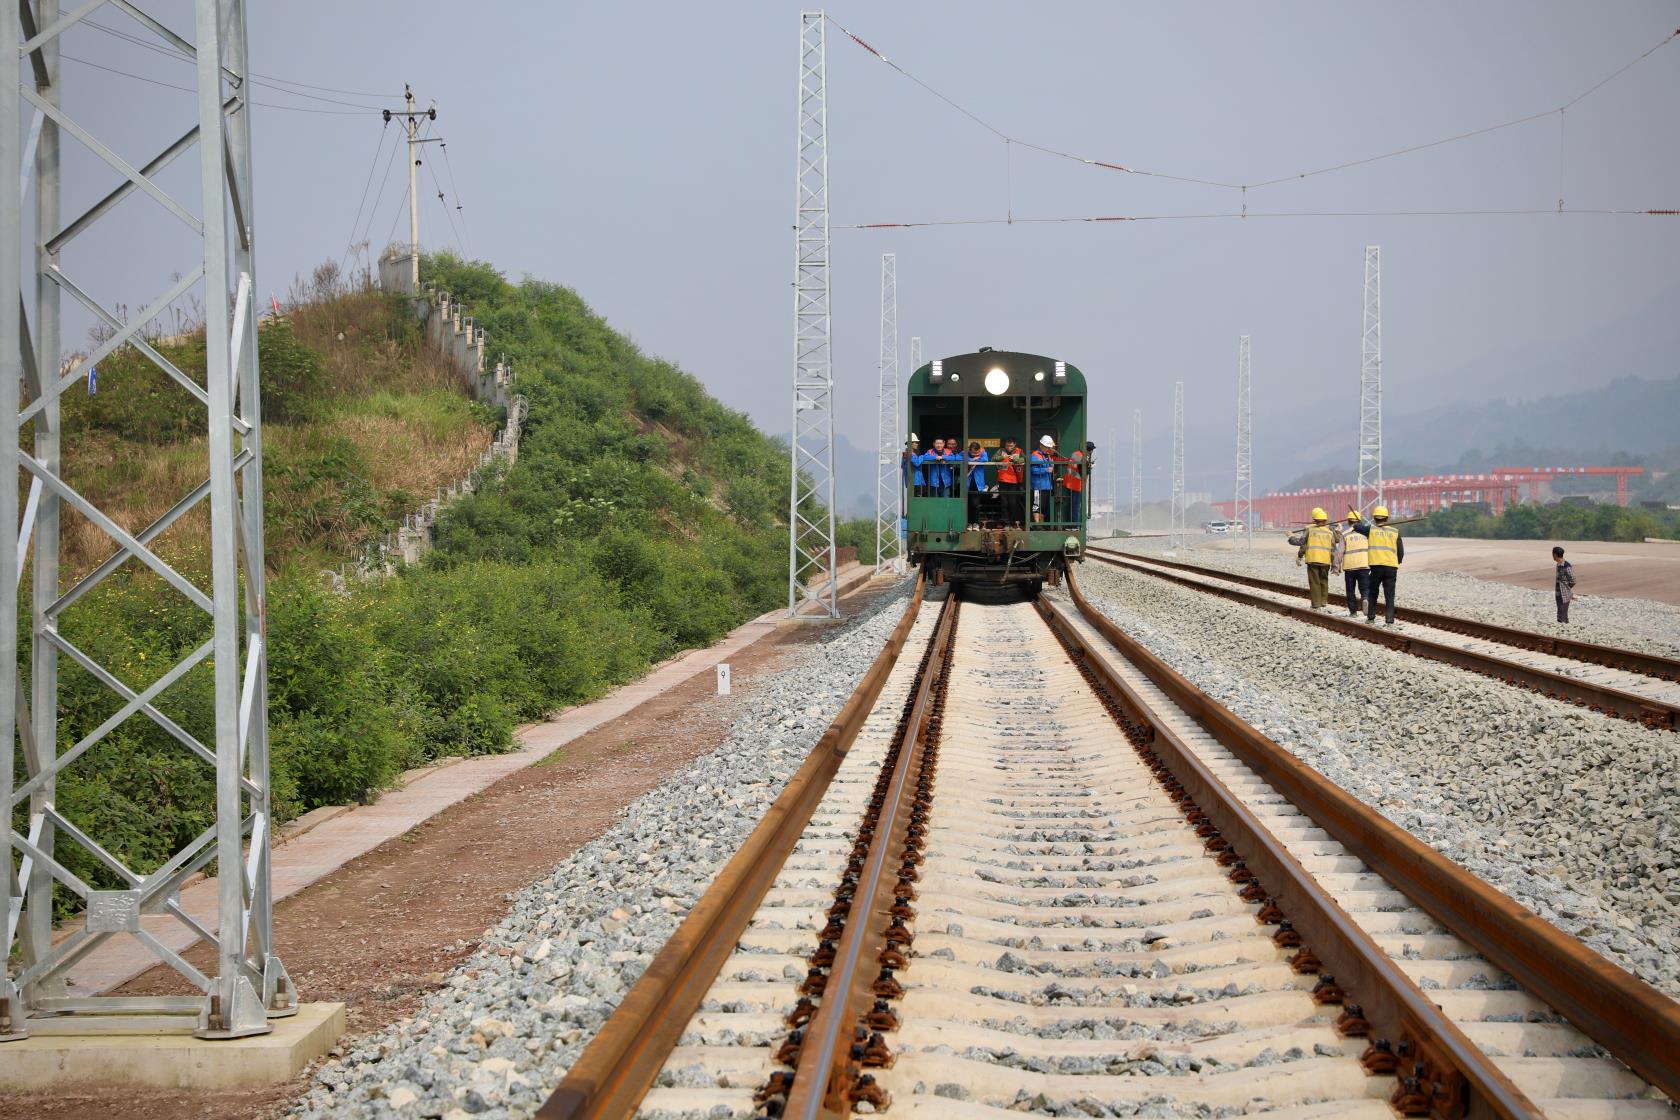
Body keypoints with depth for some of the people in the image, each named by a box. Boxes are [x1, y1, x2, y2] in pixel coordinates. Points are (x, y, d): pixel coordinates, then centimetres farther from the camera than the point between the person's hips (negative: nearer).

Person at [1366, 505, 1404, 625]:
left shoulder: (1370, 529, 0)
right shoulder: (1395, 532, 7)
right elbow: (1401, 552, 10)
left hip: (1375, 566, -1)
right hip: (1391, 567, 1)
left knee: (1372, 593, 13)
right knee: (1389, 595, 5)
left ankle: (1371, 618, 12)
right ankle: (1389, 621, 0)